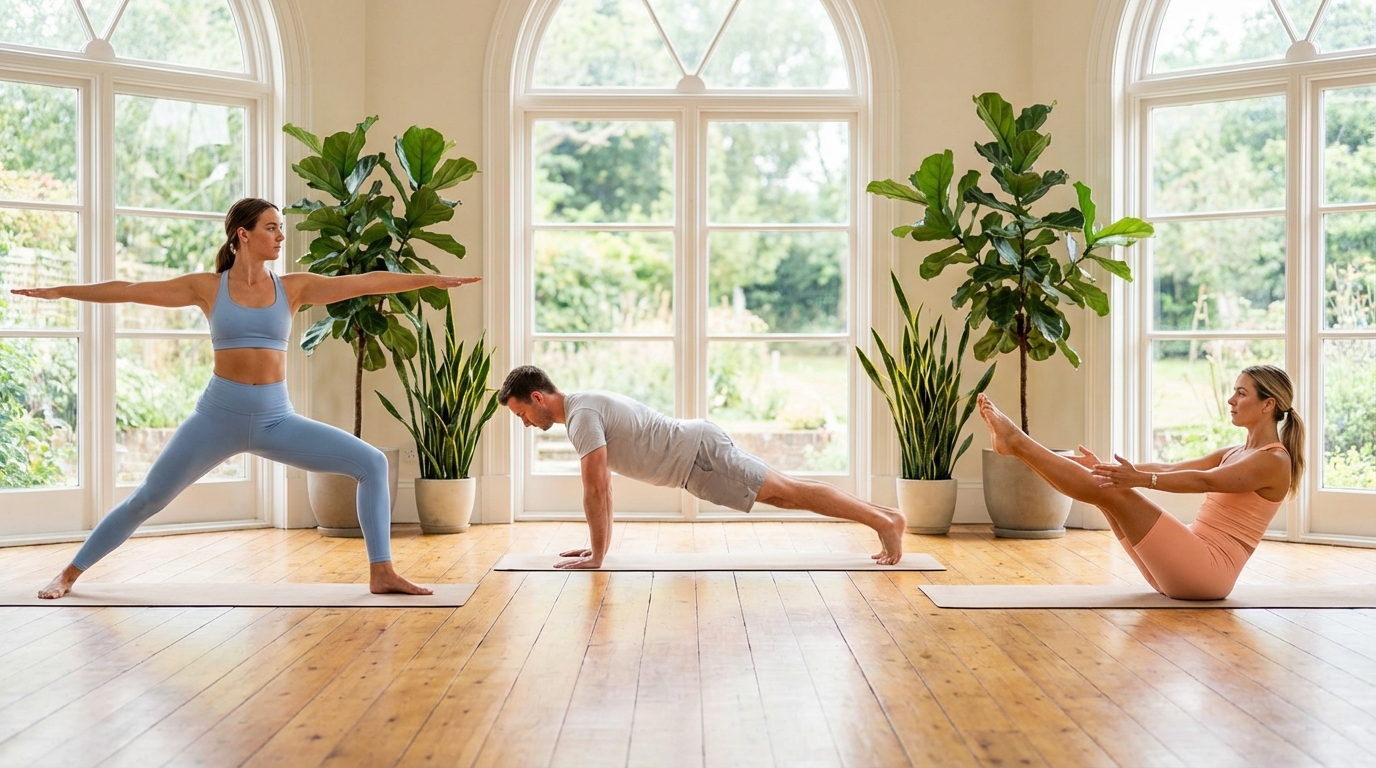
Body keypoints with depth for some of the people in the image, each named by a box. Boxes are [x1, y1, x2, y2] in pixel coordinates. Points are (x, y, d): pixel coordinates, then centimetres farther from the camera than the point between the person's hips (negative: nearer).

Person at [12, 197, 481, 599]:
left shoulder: (294, 287, 2)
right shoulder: (207, 287, 0)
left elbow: (368, 282, -3)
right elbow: (131, 291, 3)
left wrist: (431, 279, -7)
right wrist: (62, 291, 4)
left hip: (277, 419, 2)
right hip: (218, 415, -1)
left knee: (372, 464, -11)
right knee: (147, 499, 3)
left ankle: (381, 573, -5)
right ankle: (70, 574, 24)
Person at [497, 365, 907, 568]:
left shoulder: (581, 415, -18)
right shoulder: (583, 405, 15)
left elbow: (596, 489, -22)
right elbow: (602, 487, 22)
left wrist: (596, 554, -15)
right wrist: (600, 544, 21)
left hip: (698, 454, -9)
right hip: (696, 452, 9)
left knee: (788, 492, -7)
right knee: (784, 493, 12)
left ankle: (884, 522, -5)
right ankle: (885, 515, 17)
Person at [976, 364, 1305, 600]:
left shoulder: (1274, 461, -8)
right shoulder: (1235, 454, 20)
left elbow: (1205, 481, -24)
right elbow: (1170, 469, 15)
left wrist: (1141, 479, -36)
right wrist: (1105, 467, 6)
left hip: (1208, 571, -9)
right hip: (1188, 564, 9)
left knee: (1112, 491, -19)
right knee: (1107, 485, -3)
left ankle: (1015, 441, -16)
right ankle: (1015, 443, -7)